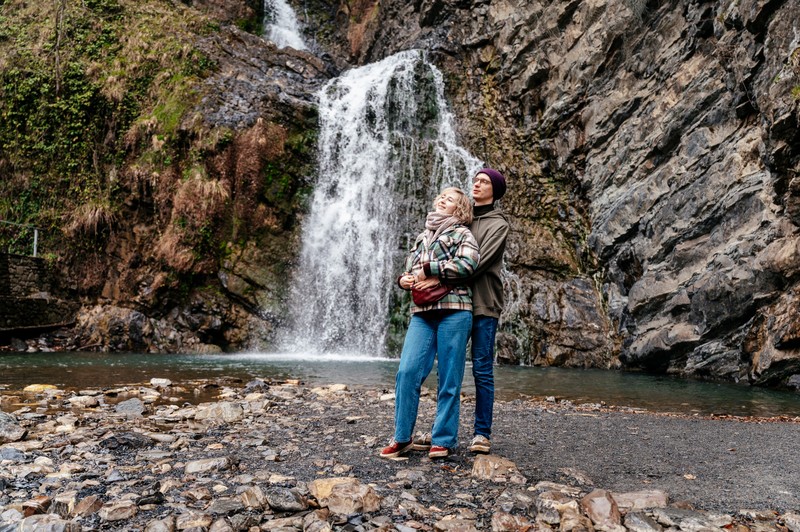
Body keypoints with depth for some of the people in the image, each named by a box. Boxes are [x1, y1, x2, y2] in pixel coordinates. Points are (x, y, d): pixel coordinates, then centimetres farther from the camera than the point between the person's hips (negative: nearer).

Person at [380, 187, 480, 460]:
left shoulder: (461, 233, 7)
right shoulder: (422, 237, 25)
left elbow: (467, 264, -12)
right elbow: (409, 269, 28)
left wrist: (428, 270, -9)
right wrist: (404, 279, 4)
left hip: (453, 311, -4)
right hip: (421, 313, 5)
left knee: (449, 380, -1)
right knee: (407, 372, -7)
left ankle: (443, 440, 9)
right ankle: (402, 437, 4)